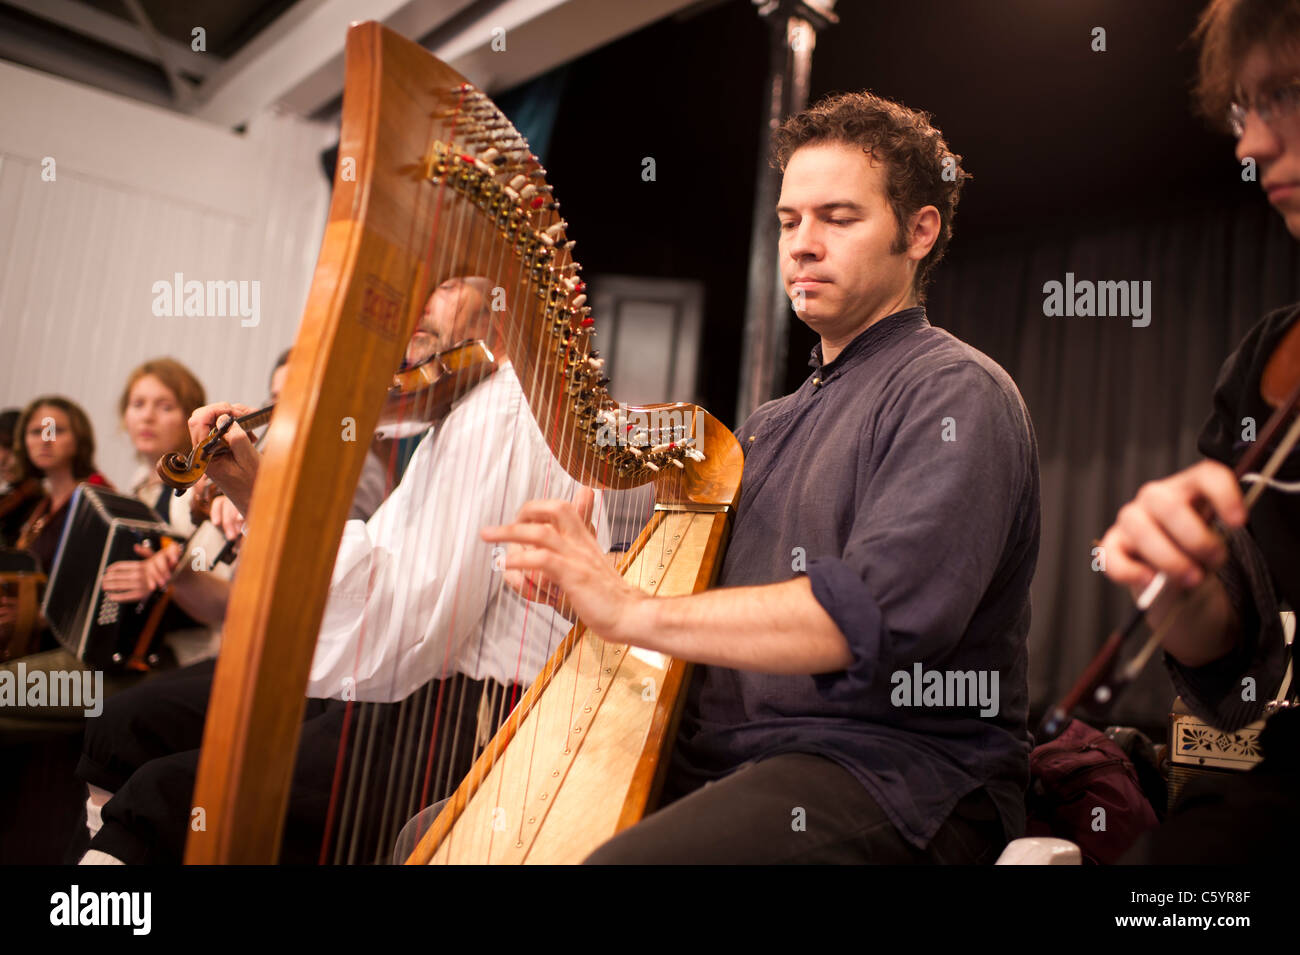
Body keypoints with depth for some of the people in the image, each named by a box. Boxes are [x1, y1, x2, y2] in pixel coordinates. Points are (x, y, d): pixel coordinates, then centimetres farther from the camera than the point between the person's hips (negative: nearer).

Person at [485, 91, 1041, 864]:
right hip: (719, 759, 7)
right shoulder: (775, 423, 20)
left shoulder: (955, 394, -7)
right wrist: (580, 572, -3)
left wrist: (633, 610, -24)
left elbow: (879, 611, -22)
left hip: (892, 773, -7)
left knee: (618, 857, -33)